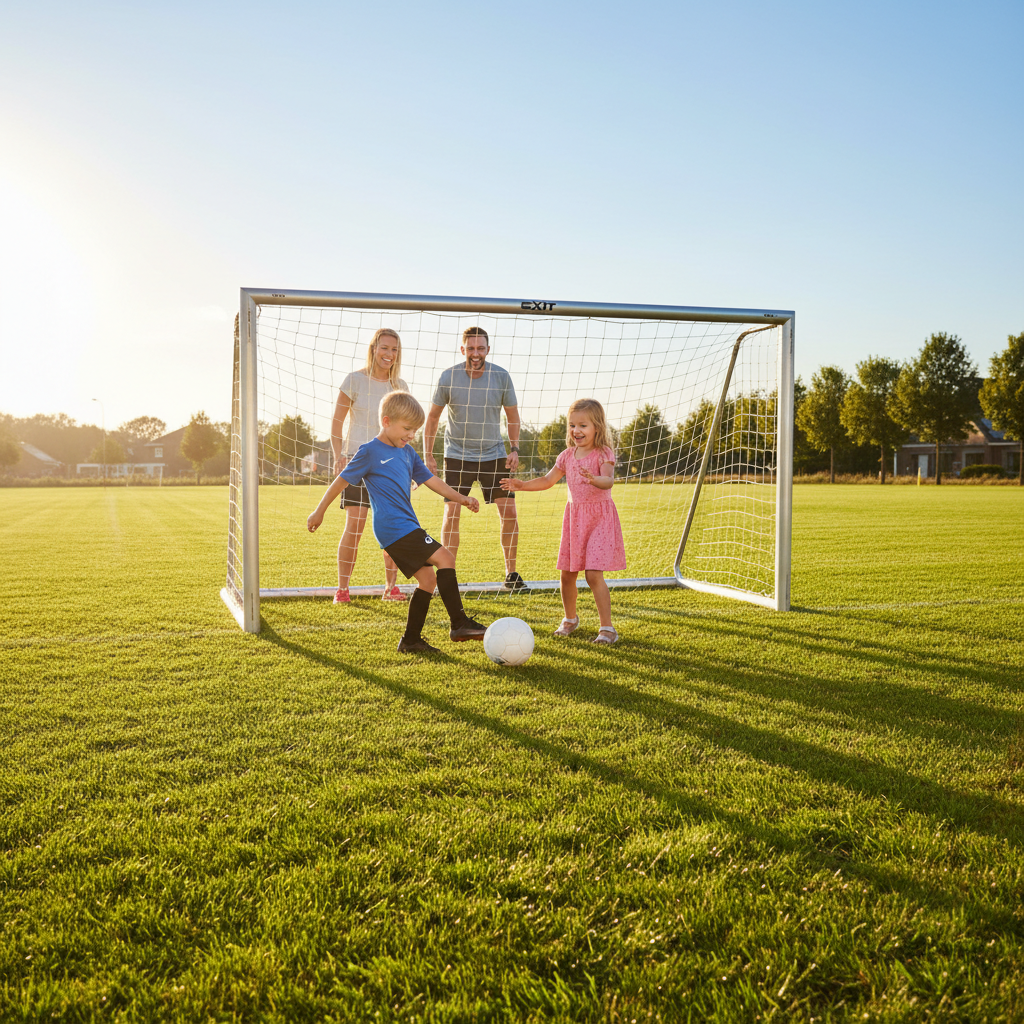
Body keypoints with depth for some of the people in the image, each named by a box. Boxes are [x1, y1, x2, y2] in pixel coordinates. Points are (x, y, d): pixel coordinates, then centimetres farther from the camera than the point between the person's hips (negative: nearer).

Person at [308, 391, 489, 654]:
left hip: (407, 527, 9)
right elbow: (342, 480, -1)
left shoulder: (407, 453, 16)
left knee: (427, 578, 7)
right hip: (393, 527, -9)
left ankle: (411, 641, 14)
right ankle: (460, 623, -12)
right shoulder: (370, 451, -7)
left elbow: (430, 480, 21)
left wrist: (461, 498, 11)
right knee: (444, 559, -14)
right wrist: (319, 512, 5)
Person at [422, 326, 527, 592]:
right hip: (457, 455, -1)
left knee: (509, 512, -4)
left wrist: (514, 449, -5)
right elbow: (433, 416, 1)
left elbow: (512, 415, 6)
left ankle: (511, 574, 8)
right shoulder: (449, 377, -10)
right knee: (451, 513, -8)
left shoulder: (501, 376, -7)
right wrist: (428, 455, -3)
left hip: (494, 454, 1)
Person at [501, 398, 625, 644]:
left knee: (593, 574, -13)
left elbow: (608, 480, -28)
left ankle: (607, 628, -3)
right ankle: (570, 619, 34)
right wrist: (523, 485, 5)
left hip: (599, 517, -6)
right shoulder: (567, 456, 7)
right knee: (567, 574, 10)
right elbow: (548, 480, 16)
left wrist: (595, 480, -49)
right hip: (574, 516, 6)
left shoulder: (603, 454, -10)